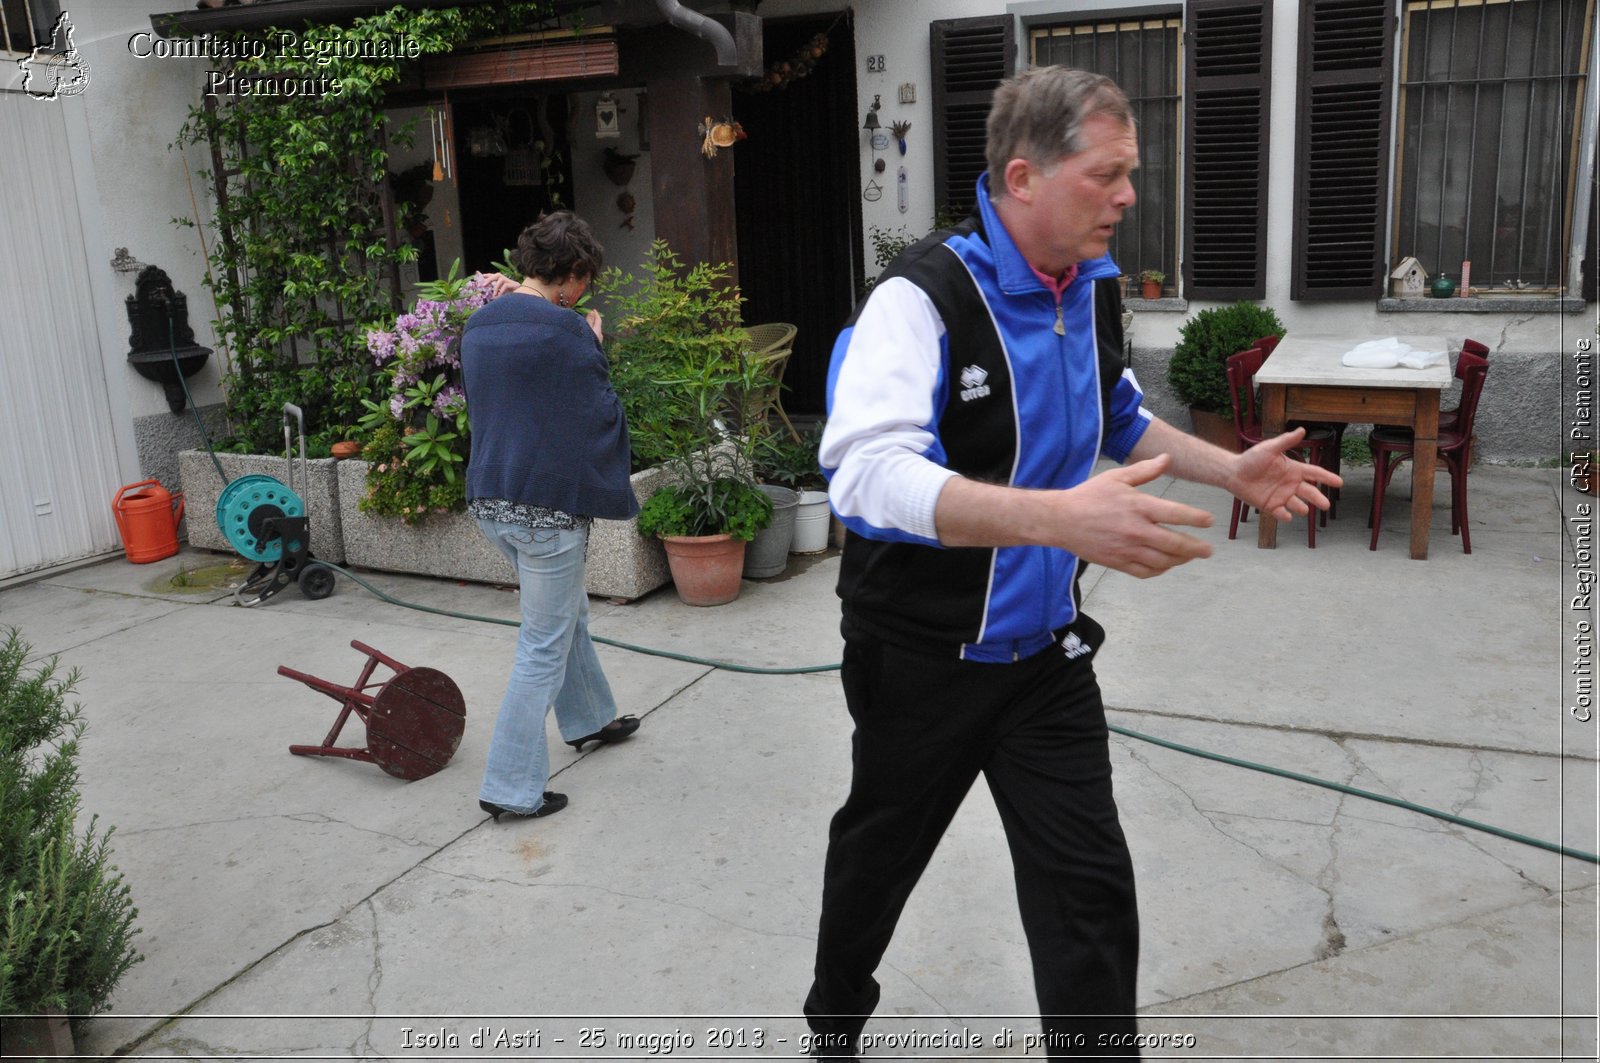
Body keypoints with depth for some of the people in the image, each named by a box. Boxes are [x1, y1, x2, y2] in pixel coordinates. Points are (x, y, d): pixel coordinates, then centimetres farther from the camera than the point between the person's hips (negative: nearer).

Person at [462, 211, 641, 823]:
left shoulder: (478, 326, 8)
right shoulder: (566, 330, -15)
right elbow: (602, 416, -9)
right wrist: (596, 351, 5)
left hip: (489, 499, 8)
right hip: (549, 506, -8)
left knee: (568, 614, 27)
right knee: (544, 646, 2)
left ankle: (589, 719, 46)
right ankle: (510, 787, 7)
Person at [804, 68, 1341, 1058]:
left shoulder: (1095, 286, 1)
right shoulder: (924, 295, -23)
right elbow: (870, 472, -39)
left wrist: (1231, 469, 9)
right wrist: (1059, 515, -49)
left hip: (1046, 649, 5)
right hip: (921, 658, -4)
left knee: (1089, 886, 4)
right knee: (880, 856, 19)